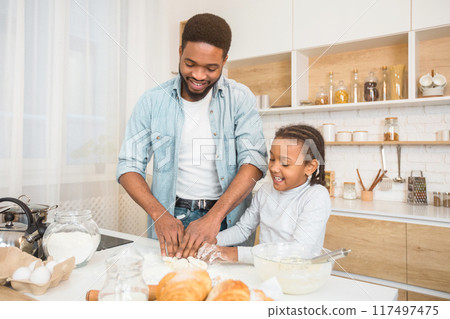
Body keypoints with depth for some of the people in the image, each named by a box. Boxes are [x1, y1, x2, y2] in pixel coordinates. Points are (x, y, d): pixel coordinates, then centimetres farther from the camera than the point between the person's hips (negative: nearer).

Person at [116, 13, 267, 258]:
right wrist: (159, 214, -17)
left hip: (227, 216, 0)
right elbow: (129, 167, -1)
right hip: (172, 216, 1)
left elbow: (254, 161, -12)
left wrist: (214, 216, -24)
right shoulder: (152, 101, 0)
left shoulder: (240, 98, -2)